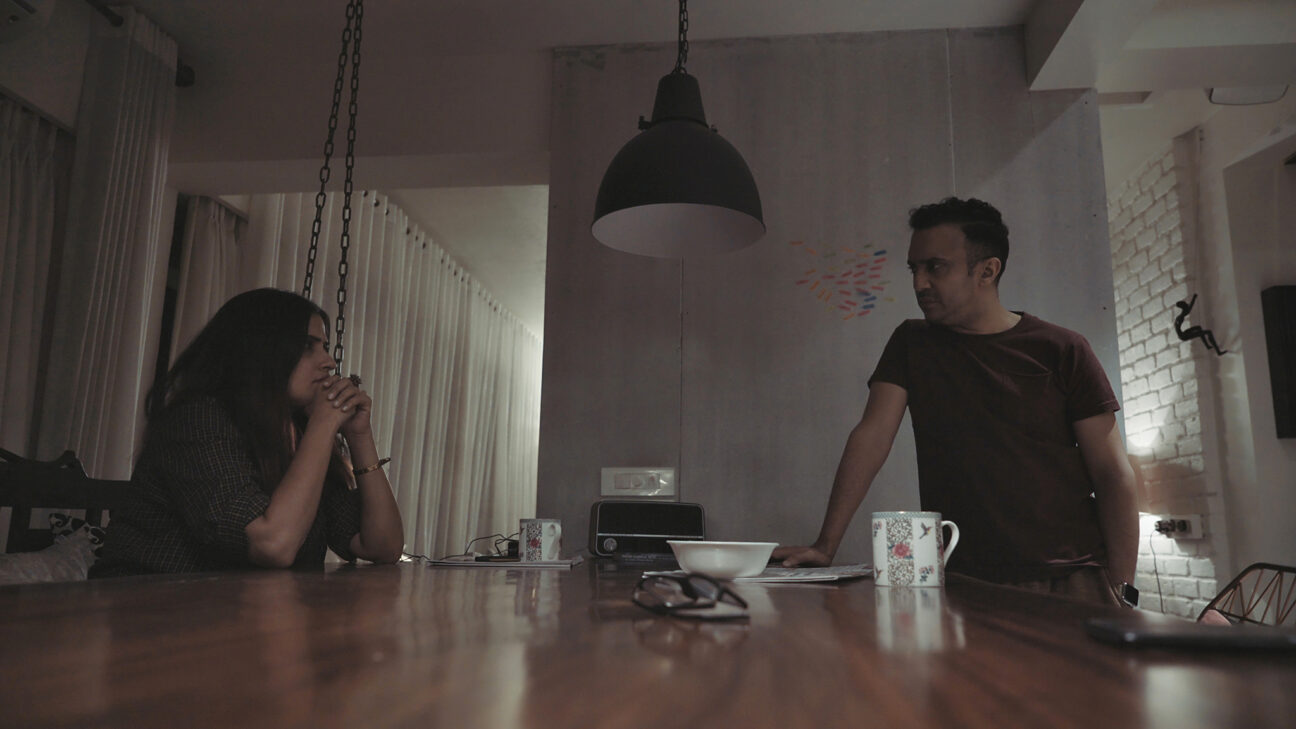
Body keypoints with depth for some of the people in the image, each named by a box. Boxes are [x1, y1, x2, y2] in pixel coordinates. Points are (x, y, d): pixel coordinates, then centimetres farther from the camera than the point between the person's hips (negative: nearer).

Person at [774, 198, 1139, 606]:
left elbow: (1113, 473, 1)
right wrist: (825, 547, -8)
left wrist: (1121, 592, -8)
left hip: (1070, 580, -1)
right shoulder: (912, 343, 10)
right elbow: (872, 436, 1)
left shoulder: (1062, 351, 3)